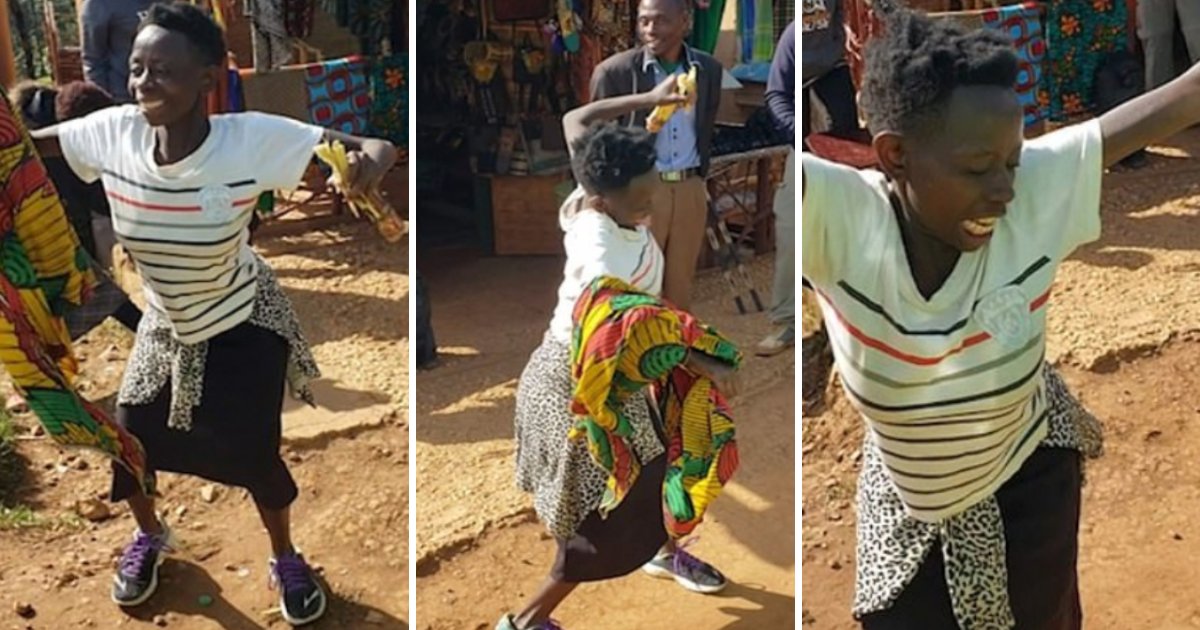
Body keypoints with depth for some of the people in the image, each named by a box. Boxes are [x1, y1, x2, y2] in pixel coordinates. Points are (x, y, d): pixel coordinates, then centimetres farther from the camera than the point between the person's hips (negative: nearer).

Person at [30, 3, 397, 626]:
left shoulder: (253, 139, -32)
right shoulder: (113, 133, -22)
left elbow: (378, 147, -32)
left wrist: (371, 163, -55)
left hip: (246, 325, -3)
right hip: (165, 323, 4)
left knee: (254, 454, 3)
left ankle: (284, 557, 37)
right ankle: (150, 534, 46)